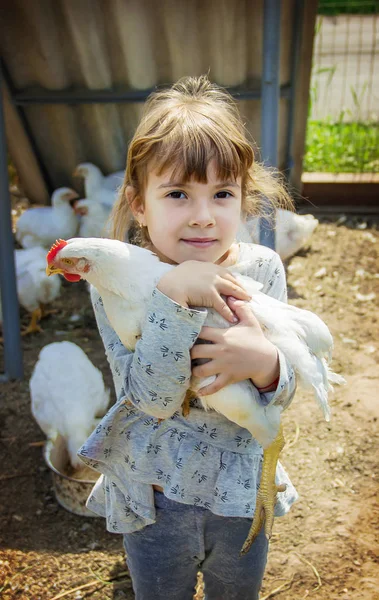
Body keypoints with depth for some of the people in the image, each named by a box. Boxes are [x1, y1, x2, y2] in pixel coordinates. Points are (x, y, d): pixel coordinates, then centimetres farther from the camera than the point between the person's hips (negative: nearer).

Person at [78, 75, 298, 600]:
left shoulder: (263, 269, -12)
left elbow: (282, 394, -11)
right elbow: (151, 398, -26)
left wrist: (266, 365, -34)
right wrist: (173, 296, -38)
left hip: (240, 493, 2)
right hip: (153, 498, -1)